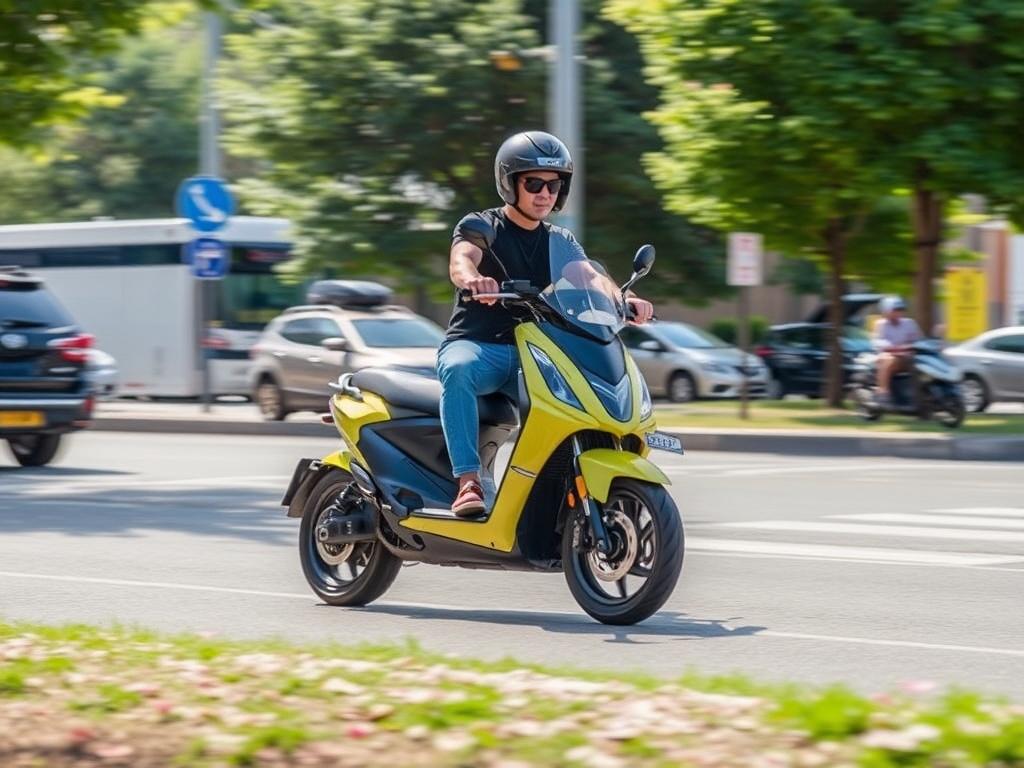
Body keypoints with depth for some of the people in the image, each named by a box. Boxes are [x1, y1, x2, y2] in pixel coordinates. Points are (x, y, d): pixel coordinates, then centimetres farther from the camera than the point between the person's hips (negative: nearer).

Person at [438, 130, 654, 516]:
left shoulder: (561, 241, 18)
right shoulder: (481, 226, 3)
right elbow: (460, 259, -20)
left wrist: (625, 300, -24)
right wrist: (473, 279, -46)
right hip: (476, 345, -4)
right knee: (458, 369, -39)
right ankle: (468, 480, -42)